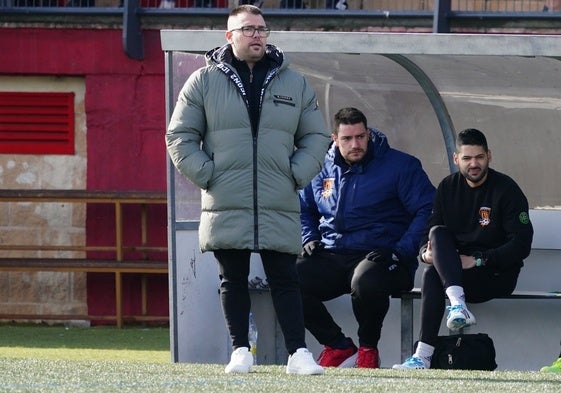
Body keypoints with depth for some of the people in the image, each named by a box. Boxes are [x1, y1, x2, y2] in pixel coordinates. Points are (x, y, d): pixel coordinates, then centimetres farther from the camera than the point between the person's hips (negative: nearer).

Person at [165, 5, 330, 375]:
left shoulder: (295, 84, 10)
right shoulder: (204, 81, 5)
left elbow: (316, 137, 15)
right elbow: (180, 137, 6)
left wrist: (295, 175, 1)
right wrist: (207, 175, -5)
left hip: (280, 207, 1)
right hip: (225, 206, -1)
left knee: (285, 281, -1)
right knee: (233, 281, 4)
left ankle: (299, 353, -1)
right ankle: (241, 352, 10)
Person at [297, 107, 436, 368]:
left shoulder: (400, 166, 1)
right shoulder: (323, 170, 15)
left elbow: (427, 210, -5)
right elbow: (303, 208, 33)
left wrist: (400, 251, -16)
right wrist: (309, 239, 12)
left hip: (377, 256, -5)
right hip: (331, 257, 5)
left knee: (365, 281, -41)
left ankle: (368, 348, -8)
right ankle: (339, 347, -5)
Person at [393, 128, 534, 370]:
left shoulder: (507, 190, -6)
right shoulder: (448, 187, 10)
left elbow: (521, 245, -12)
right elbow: (428, 234, 12)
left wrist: (477, 260, -20)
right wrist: (426, 252, -13)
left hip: (498, 275, -5)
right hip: (455, 267, 5)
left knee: (433, 275, -28)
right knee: (438, 233, -26)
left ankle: (424, 356, -38)